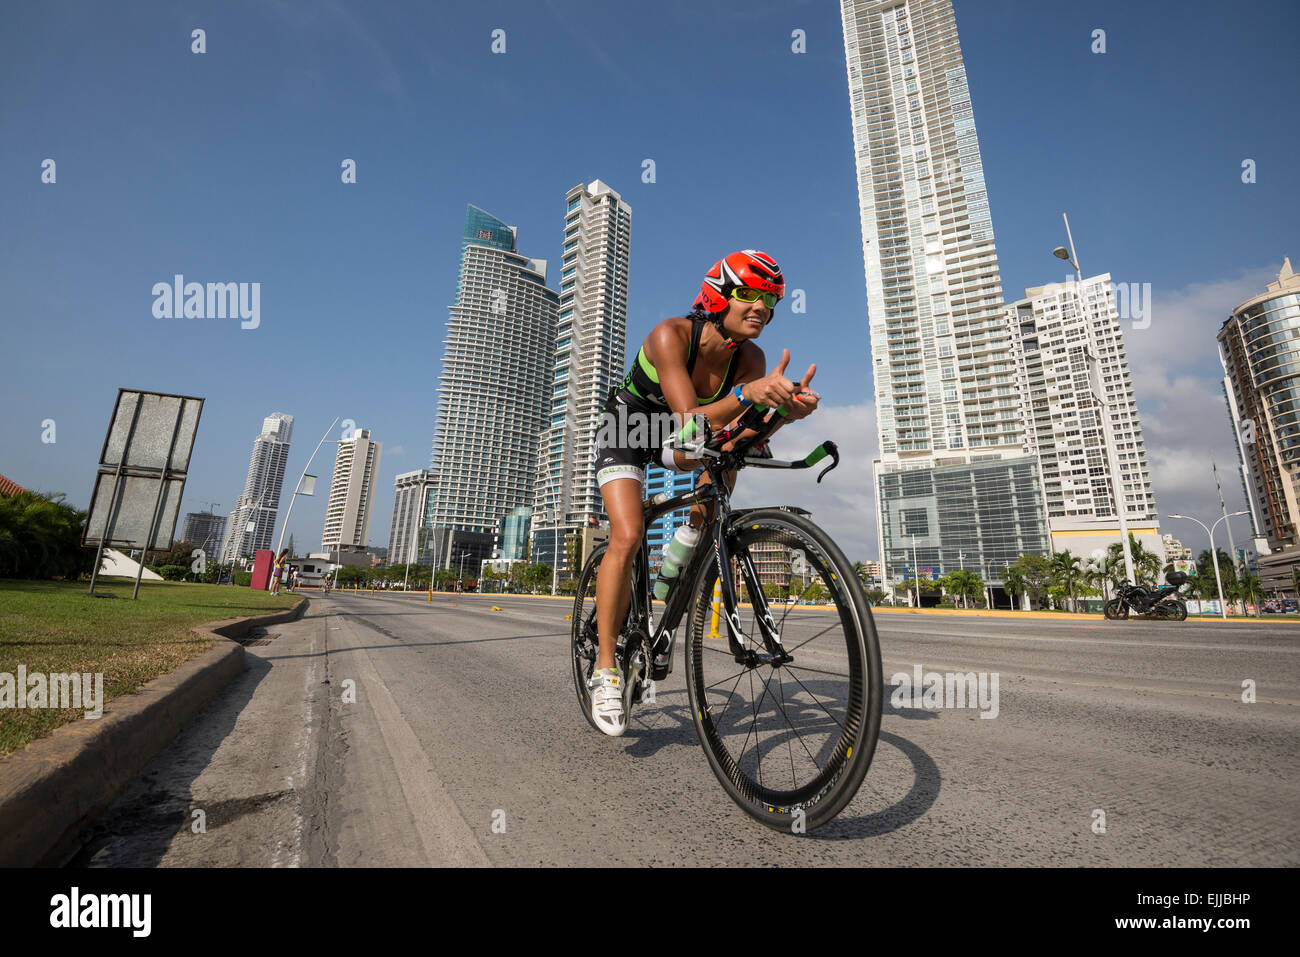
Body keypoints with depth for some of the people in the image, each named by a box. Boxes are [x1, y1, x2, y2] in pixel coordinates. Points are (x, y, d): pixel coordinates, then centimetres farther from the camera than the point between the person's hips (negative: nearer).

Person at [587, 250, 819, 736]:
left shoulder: (750, 358, -16)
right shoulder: (671, 335, -29)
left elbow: (745, 442, -26)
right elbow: (691, 424, -39)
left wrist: (784, 410, -44)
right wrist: (746, 395, -54)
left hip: (672, 437, 5)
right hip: (625, 430, -5)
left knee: (726, 457, -26)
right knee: (627, 537, -22)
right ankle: (605, 669, -9)